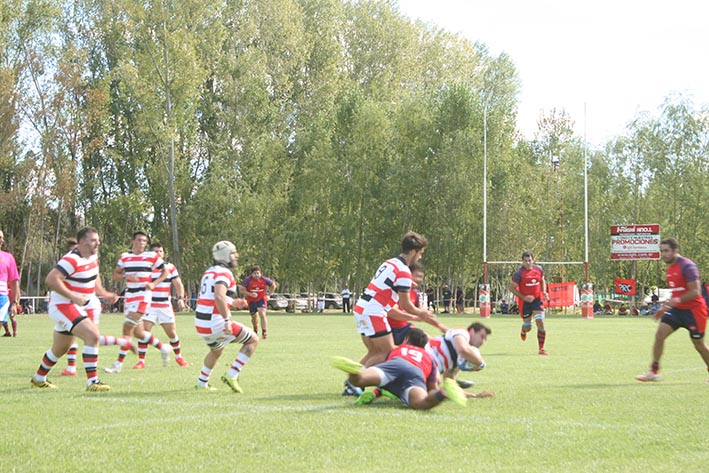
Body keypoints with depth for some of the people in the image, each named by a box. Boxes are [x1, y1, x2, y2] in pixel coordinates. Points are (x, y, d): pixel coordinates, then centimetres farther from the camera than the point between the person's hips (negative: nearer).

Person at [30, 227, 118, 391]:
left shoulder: (93, 256, 6)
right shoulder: (72, 260, -22)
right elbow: (51, 280, -28)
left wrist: (104, 293, 13)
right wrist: (72, 296, -28)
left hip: (77, 308, 10)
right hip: (63, 305, -10)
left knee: (60, 349, 23)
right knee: (92, 335, -24)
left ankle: (38, 379, 42)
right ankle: (92, 382, -23)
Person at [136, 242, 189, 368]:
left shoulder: (170, 267, 6)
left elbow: (178, 284, 6)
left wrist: (180, 298, -10)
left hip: (166, 306, 2)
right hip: (149, 306, -2)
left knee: (172, 333, 6)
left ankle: (179, 357, 28)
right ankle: (141, 361, -7)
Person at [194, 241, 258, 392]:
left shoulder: (209, 272, 16)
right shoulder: (224, 273, -13)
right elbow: (219, 296, -30)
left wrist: (232, 302, 32)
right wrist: (227, 320, -30)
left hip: (200, 324, 9)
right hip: (215, 324, -9)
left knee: (217, 350, 37)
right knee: (253, 340, 5)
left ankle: (202, 383, 43)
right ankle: (231, 375, -1)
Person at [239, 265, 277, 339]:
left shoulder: (264, 279, -10)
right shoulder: (248, 280, -15)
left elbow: (273, 285, 7)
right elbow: (241, 289, -14)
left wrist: (268, 295, 1)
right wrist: (250, 294, -26)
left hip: (261, 300, -1)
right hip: (251, 301, 1)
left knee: (262, 314, -21)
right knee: (254, 317, 14)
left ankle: (264, 332, -19)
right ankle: (255, 330, 42)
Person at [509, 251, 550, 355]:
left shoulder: (539, 269, 1)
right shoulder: (519, 273, -14)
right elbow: (512, 288, -11)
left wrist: (544, 292, 1)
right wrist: (524, 297, -20)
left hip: (537, 300, 3)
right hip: (525, 302, -2)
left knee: (540, 322, -13)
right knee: (528, 327, 7)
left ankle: (541, 349, -6)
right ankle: (523, 330, 48)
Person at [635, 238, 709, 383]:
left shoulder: (687, 266, -16)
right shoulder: (670, 268, 12)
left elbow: (695, 292, -21)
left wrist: (677, 300, -33)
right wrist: (664, 308, 17)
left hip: (693, 310, -8)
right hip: (677, 310, 8)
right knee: (659, 334, -8)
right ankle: (654, 372, -5)